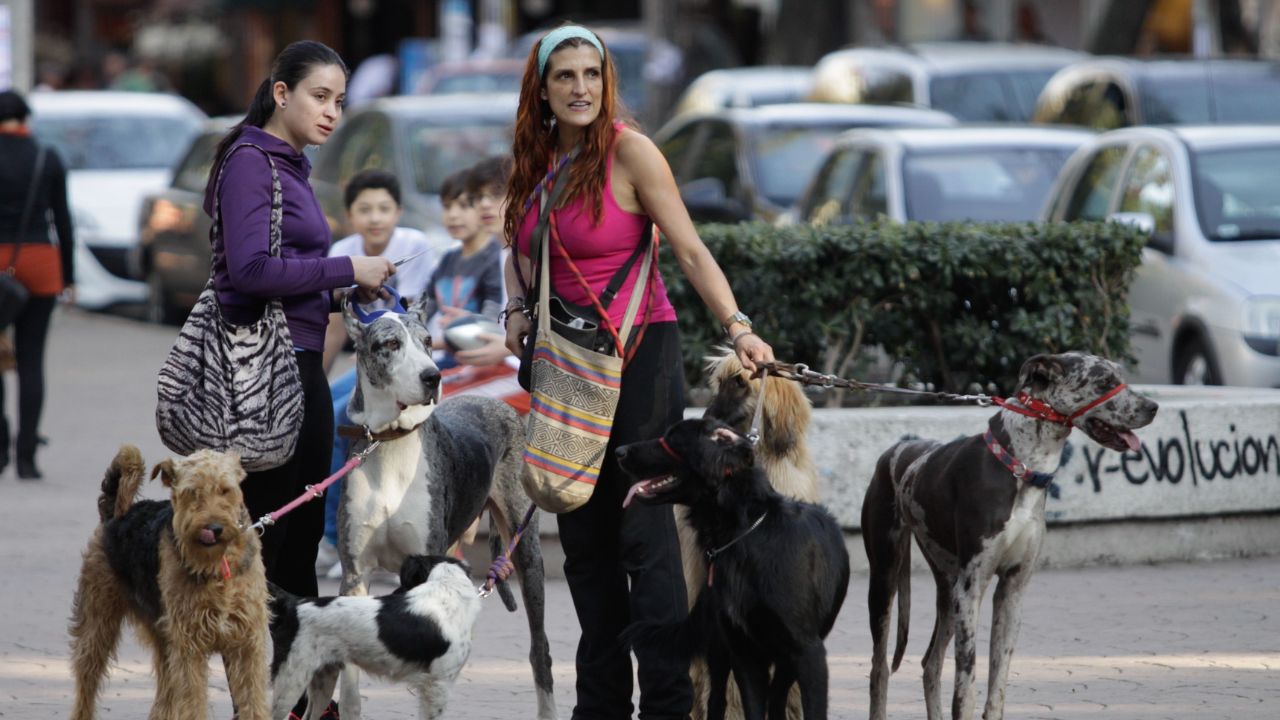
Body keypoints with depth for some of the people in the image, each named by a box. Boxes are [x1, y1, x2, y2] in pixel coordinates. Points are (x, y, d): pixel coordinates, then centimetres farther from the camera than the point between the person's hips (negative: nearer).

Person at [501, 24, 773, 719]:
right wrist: (518, 310, 6)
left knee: (644, 532, -9)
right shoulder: (533, 160, 8)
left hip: (638, 353, -6)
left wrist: (738, 328, -24)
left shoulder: (628, 151, -9)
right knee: (582, 536, 7)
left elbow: (691, 251, -13)